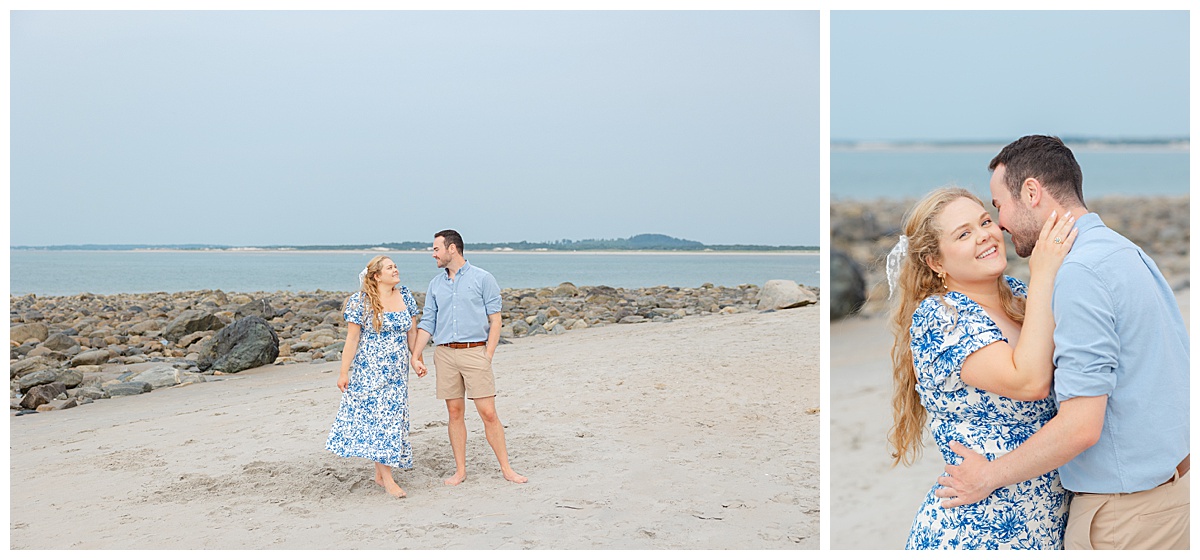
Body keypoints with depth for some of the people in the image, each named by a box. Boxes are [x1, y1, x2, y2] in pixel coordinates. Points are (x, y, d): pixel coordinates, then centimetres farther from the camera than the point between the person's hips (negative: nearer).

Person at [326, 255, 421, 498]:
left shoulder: (406, 296, 6)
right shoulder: (360, 301, -9)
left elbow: (412, 331, 13)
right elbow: (352, 338, -9)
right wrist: (344, 372, -9)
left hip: (397, 372, 5)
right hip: (369, 371, -5)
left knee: (393, 419, 6)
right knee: (376, 417, -3)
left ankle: (380, 473, 18)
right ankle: (387, 478, 1)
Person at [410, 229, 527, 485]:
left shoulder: (482, 279, -1)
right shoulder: (436, 284, 13)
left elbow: (495, 320, -2)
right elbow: (427, 322, 14)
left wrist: (488, 356, -10)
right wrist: (416, 356, 5)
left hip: (475, 351, -4)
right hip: (444, 354, 4)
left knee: (488, 413, -6)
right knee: (455, 413, 6)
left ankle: (506, 469, 2)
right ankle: (460, 471, 14)